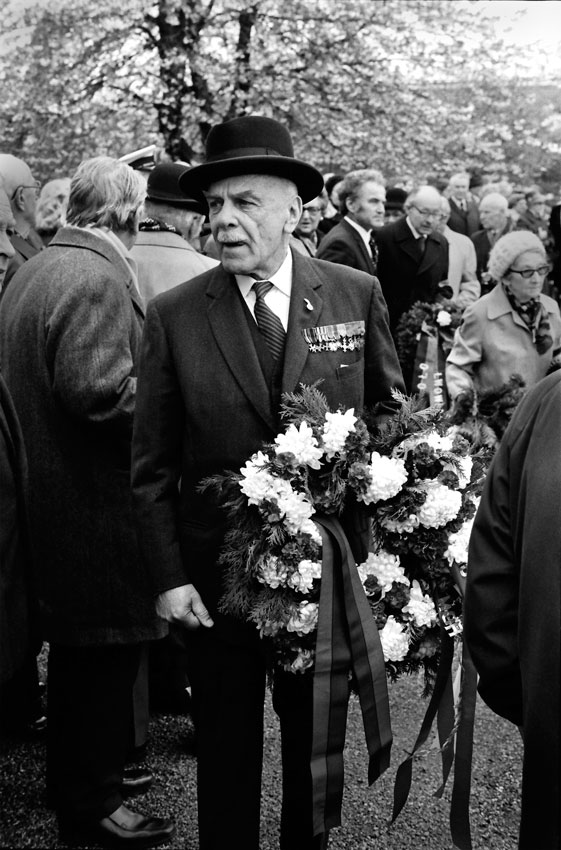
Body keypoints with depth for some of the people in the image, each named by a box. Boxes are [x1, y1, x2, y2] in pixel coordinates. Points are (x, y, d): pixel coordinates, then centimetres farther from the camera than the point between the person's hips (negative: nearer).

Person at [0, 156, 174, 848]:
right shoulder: (96, 279, -19)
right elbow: (102, 393, -27)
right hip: (96, 504, -10)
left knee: (77, 650, 22)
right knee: (104, 654, 3)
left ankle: (77, 778, 38)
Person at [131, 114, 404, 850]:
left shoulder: (357, 295, -5)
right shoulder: (173, 315, -7)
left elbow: (389, 414, 4)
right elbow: (152, 465, -4)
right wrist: (169, 577, -9)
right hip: (217, 576, -1)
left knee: (317, 736, 19)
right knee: (225, 748, 15)